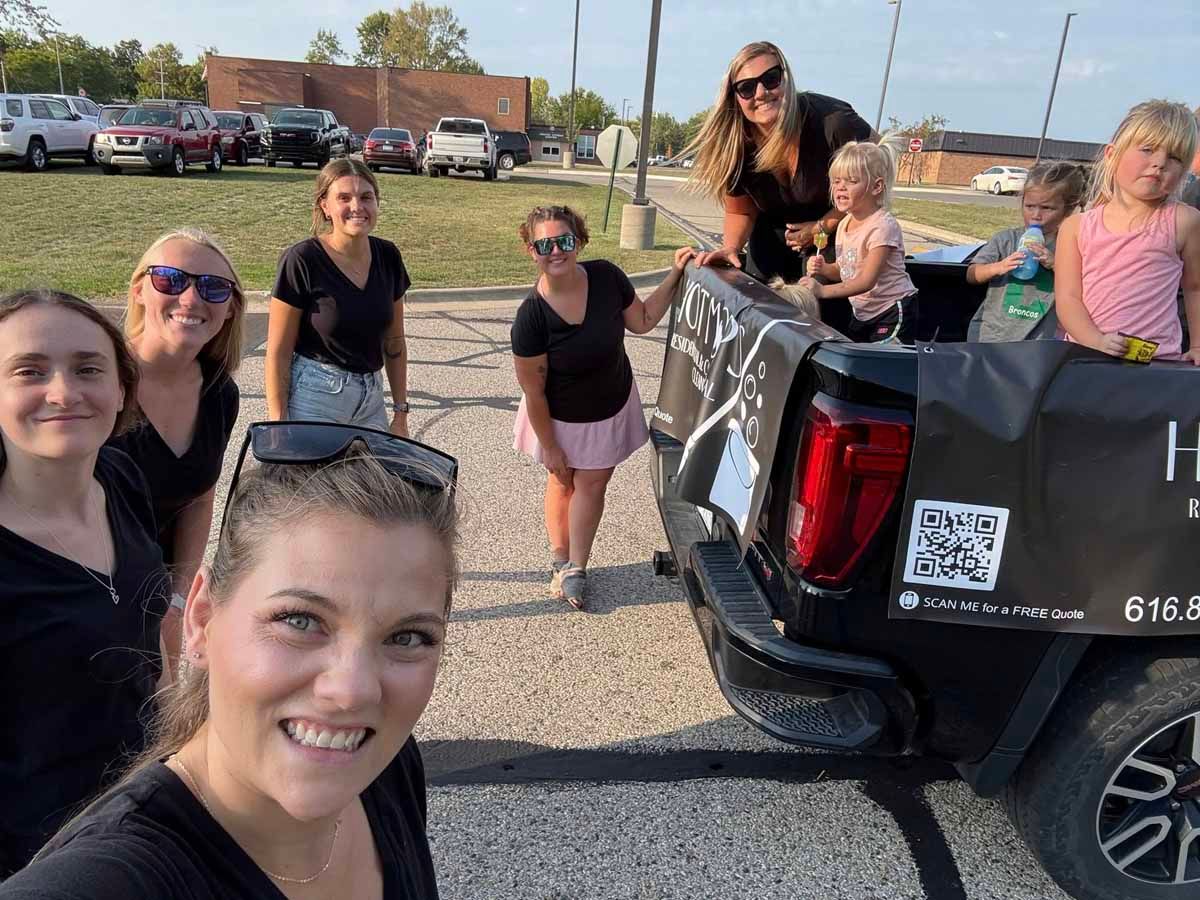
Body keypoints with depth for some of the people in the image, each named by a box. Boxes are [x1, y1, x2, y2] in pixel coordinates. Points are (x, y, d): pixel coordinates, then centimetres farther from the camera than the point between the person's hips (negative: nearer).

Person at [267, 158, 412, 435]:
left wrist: (401, 413, 8)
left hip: (371, 399, 5)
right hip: (314, 400, -4)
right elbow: (278, 353, -10)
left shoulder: (387, 256, 3)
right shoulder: (302, 261, -12)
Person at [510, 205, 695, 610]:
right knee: (561, 482, 18)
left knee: (592, 484, 11)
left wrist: (675, 276, -13)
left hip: (611, 406, 3)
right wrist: (549, 448, -14)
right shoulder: (531, 317, -31)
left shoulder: (606, 277, -21)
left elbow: (641, 321, -3)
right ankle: (560, 560, 40)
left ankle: (576, 568, 27)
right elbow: (533, 392, -22)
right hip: (560, 417, -2)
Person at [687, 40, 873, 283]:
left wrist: (823, 227, -18)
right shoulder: (732, 145, -18)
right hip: (773, 232, 3)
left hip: (837, 229, -3)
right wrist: (731, 247, -24)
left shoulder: (833, 122, -29)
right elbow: (740, 211, -3)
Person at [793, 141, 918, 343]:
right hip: (861, 312, 8)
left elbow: (867, 280, -30)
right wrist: (824, 268, -9)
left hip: (892, 311, -8)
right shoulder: (844, 224, 2)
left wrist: (823, 291, -40)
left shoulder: (883, 226, -22)